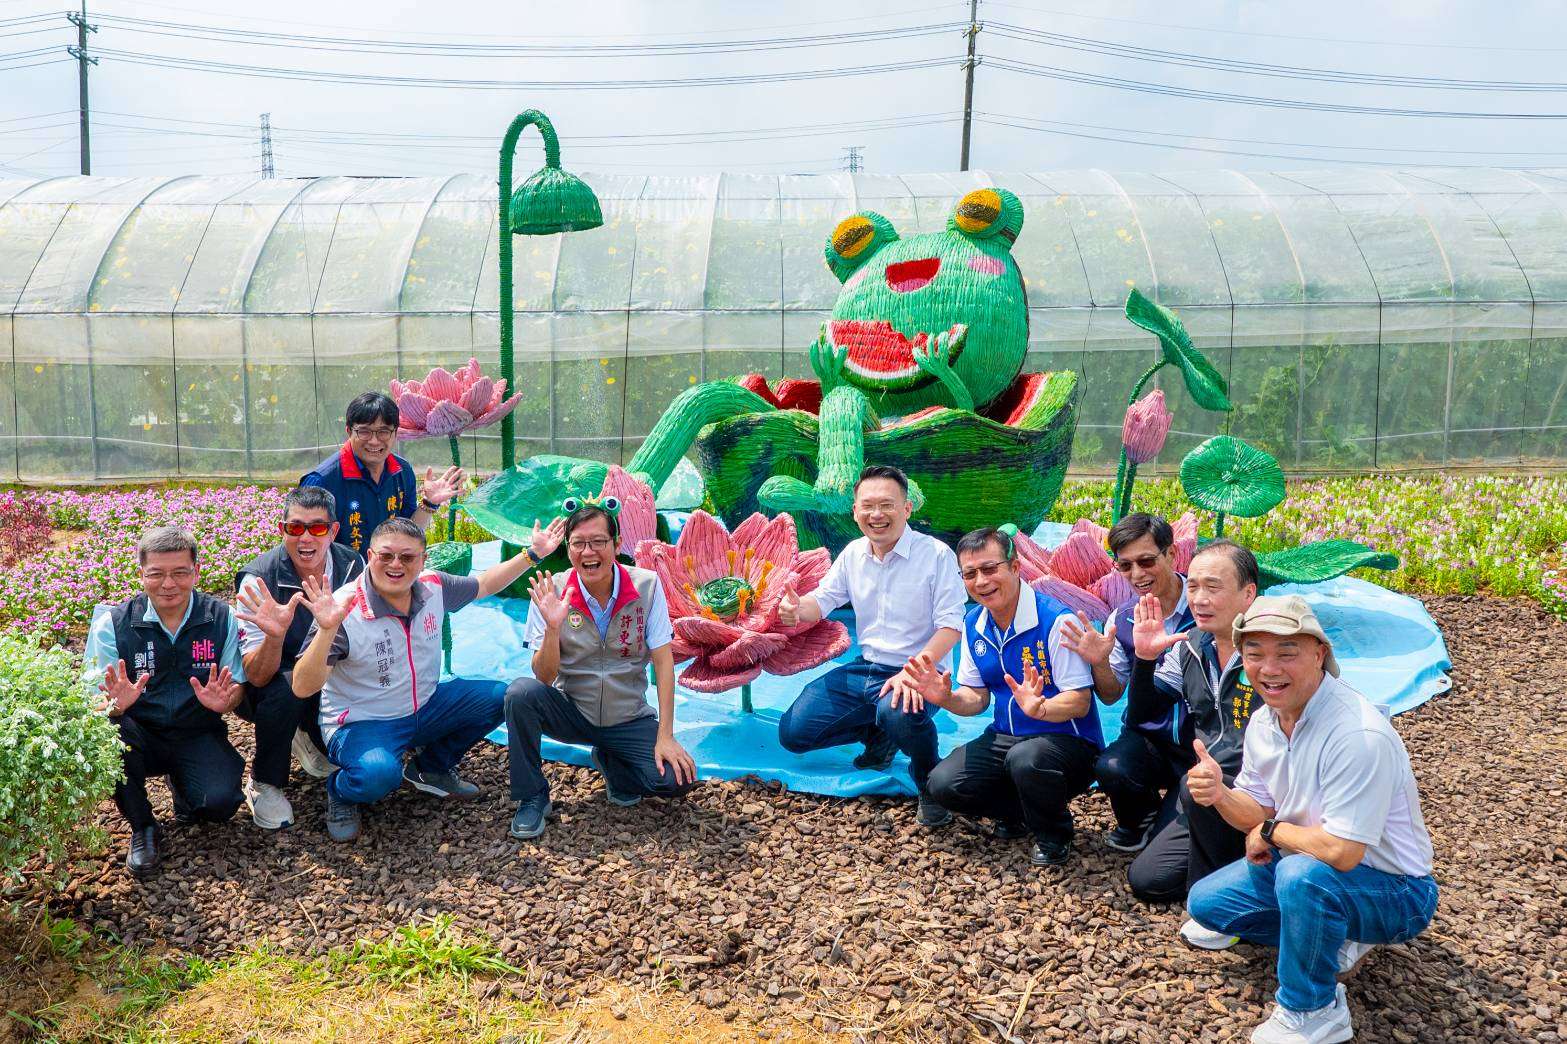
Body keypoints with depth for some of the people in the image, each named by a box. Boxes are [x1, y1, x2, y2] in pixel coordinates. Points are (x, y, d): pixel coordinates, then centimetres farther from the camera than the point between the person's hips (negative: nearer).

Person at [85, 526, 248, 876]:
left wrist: (223, 701, -24)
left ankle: (180, 783, 14)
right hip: (140, 739, 0)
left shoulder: (221, 618, -4)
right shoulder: (113, 624, -6)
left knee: (220, 801, -27)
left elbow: (238, 688, 1)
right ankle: (141, 827, -7)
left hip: (198, 737, 0)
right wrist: (116, 705, -32)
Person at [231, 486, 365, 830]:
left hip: (328, 683, 4)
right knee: (287, 686, -36)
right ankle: (264, 784, -11)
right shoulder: (258, 580, -26)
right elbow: (256, 676, -29)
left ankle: (309, 737, 17)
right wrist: (274, 635, -50)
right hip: (266, 689, -4)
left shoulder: (352, 565, -15)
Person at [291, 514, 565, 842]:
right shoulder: (343, 609, -25)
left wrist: (532, 554, 7)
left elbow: (482, 585, 14)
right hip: (362, 724, -6)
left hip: (425, 707, 7)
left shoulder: (433, 587, -7)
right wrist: (327, 630, -44)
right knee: (379, 774, -38)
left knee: (500, 697, -4)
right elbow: (303, 688, -30)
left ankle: (431, 767, 16)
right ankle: (340, 793, 2)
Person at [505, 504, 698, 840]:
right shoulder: (552, 592, -12)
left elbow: (663, 661, -10)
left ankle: (610, 762, 13)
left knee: (677, 778, -21)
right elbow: (545, 678, -13)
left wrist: (665, 736, -14)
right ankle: (533, 798, -7)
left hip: (628, 718, 0)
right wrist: (553, 628, -33)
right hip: (570, 711, 0)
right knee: (521, 692, -30)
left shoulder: (647, 585, -12)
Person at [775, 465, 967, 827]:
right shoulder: (853, 553, 6)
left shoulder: (936, 554, -13)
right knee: (792, 733, 1)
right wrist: (797, 609, -15)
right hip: (863, 669, 7)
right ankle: (880, 736, 24)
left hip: (916, 674, -7)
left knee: (896, 712, -42)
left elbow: (951, 624, -17)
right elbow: (823, 600, 11)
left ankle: (931, 785, -8)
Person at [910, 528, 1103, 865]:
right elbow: (977, 697, 8)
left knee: (1026, 759, -38)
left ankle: (1053, 834, -5)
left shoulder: (1056, 620, -20)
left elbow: (1080, 702, -20)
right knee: (943, 784, -13)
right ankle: (1017, 813, 16)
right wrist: (947, 698, -15)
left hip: (1068, 740, -6)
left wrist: (1039, 707, -41)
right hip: (1006, 736, 6)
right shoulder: (973, 625, 3)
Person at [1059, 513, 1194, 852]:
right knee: (1110, 768, -30)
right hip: (1147, 737, 4)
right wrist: (1100, 663, -12)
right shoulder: (1122, 620, 2)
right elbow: (1111, 696, 11)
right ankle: (1140, 817, 6)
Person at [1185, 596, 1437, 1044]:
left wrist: (1272, 831, -16)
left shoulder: (1360, 735, -32)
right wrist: (1222, 796, -19)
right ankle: (1335, 938, 14)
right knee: (1206, 902, 8)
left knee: (1302, 873, -37)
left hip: (1393, 890, -8)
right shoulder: (1263, 721, -5)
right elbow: (1259, 816, 3)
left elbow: (1340, 852, -34)